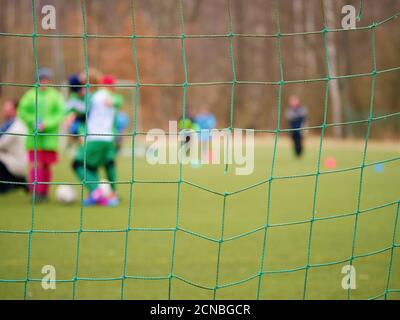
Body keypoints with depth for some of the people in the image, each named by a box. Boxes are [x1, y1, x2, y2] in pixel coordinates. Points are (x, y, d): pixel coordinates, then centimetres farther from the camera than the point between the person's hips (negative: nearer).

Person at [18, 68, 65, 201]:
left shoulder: (55, 95, 3)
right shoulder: (30, 94, 4)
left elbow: (59, 114, -4)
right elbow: (22, 111, 2)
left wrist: (46, 124, -18)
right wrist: (33, 122, -14)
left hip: (50, 136, 0)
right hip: (34, 136, 0)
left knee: (46, 166, 6)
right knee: (35, 164, -10)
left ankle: (44, 193, 17)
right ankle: (35, 192, -12)